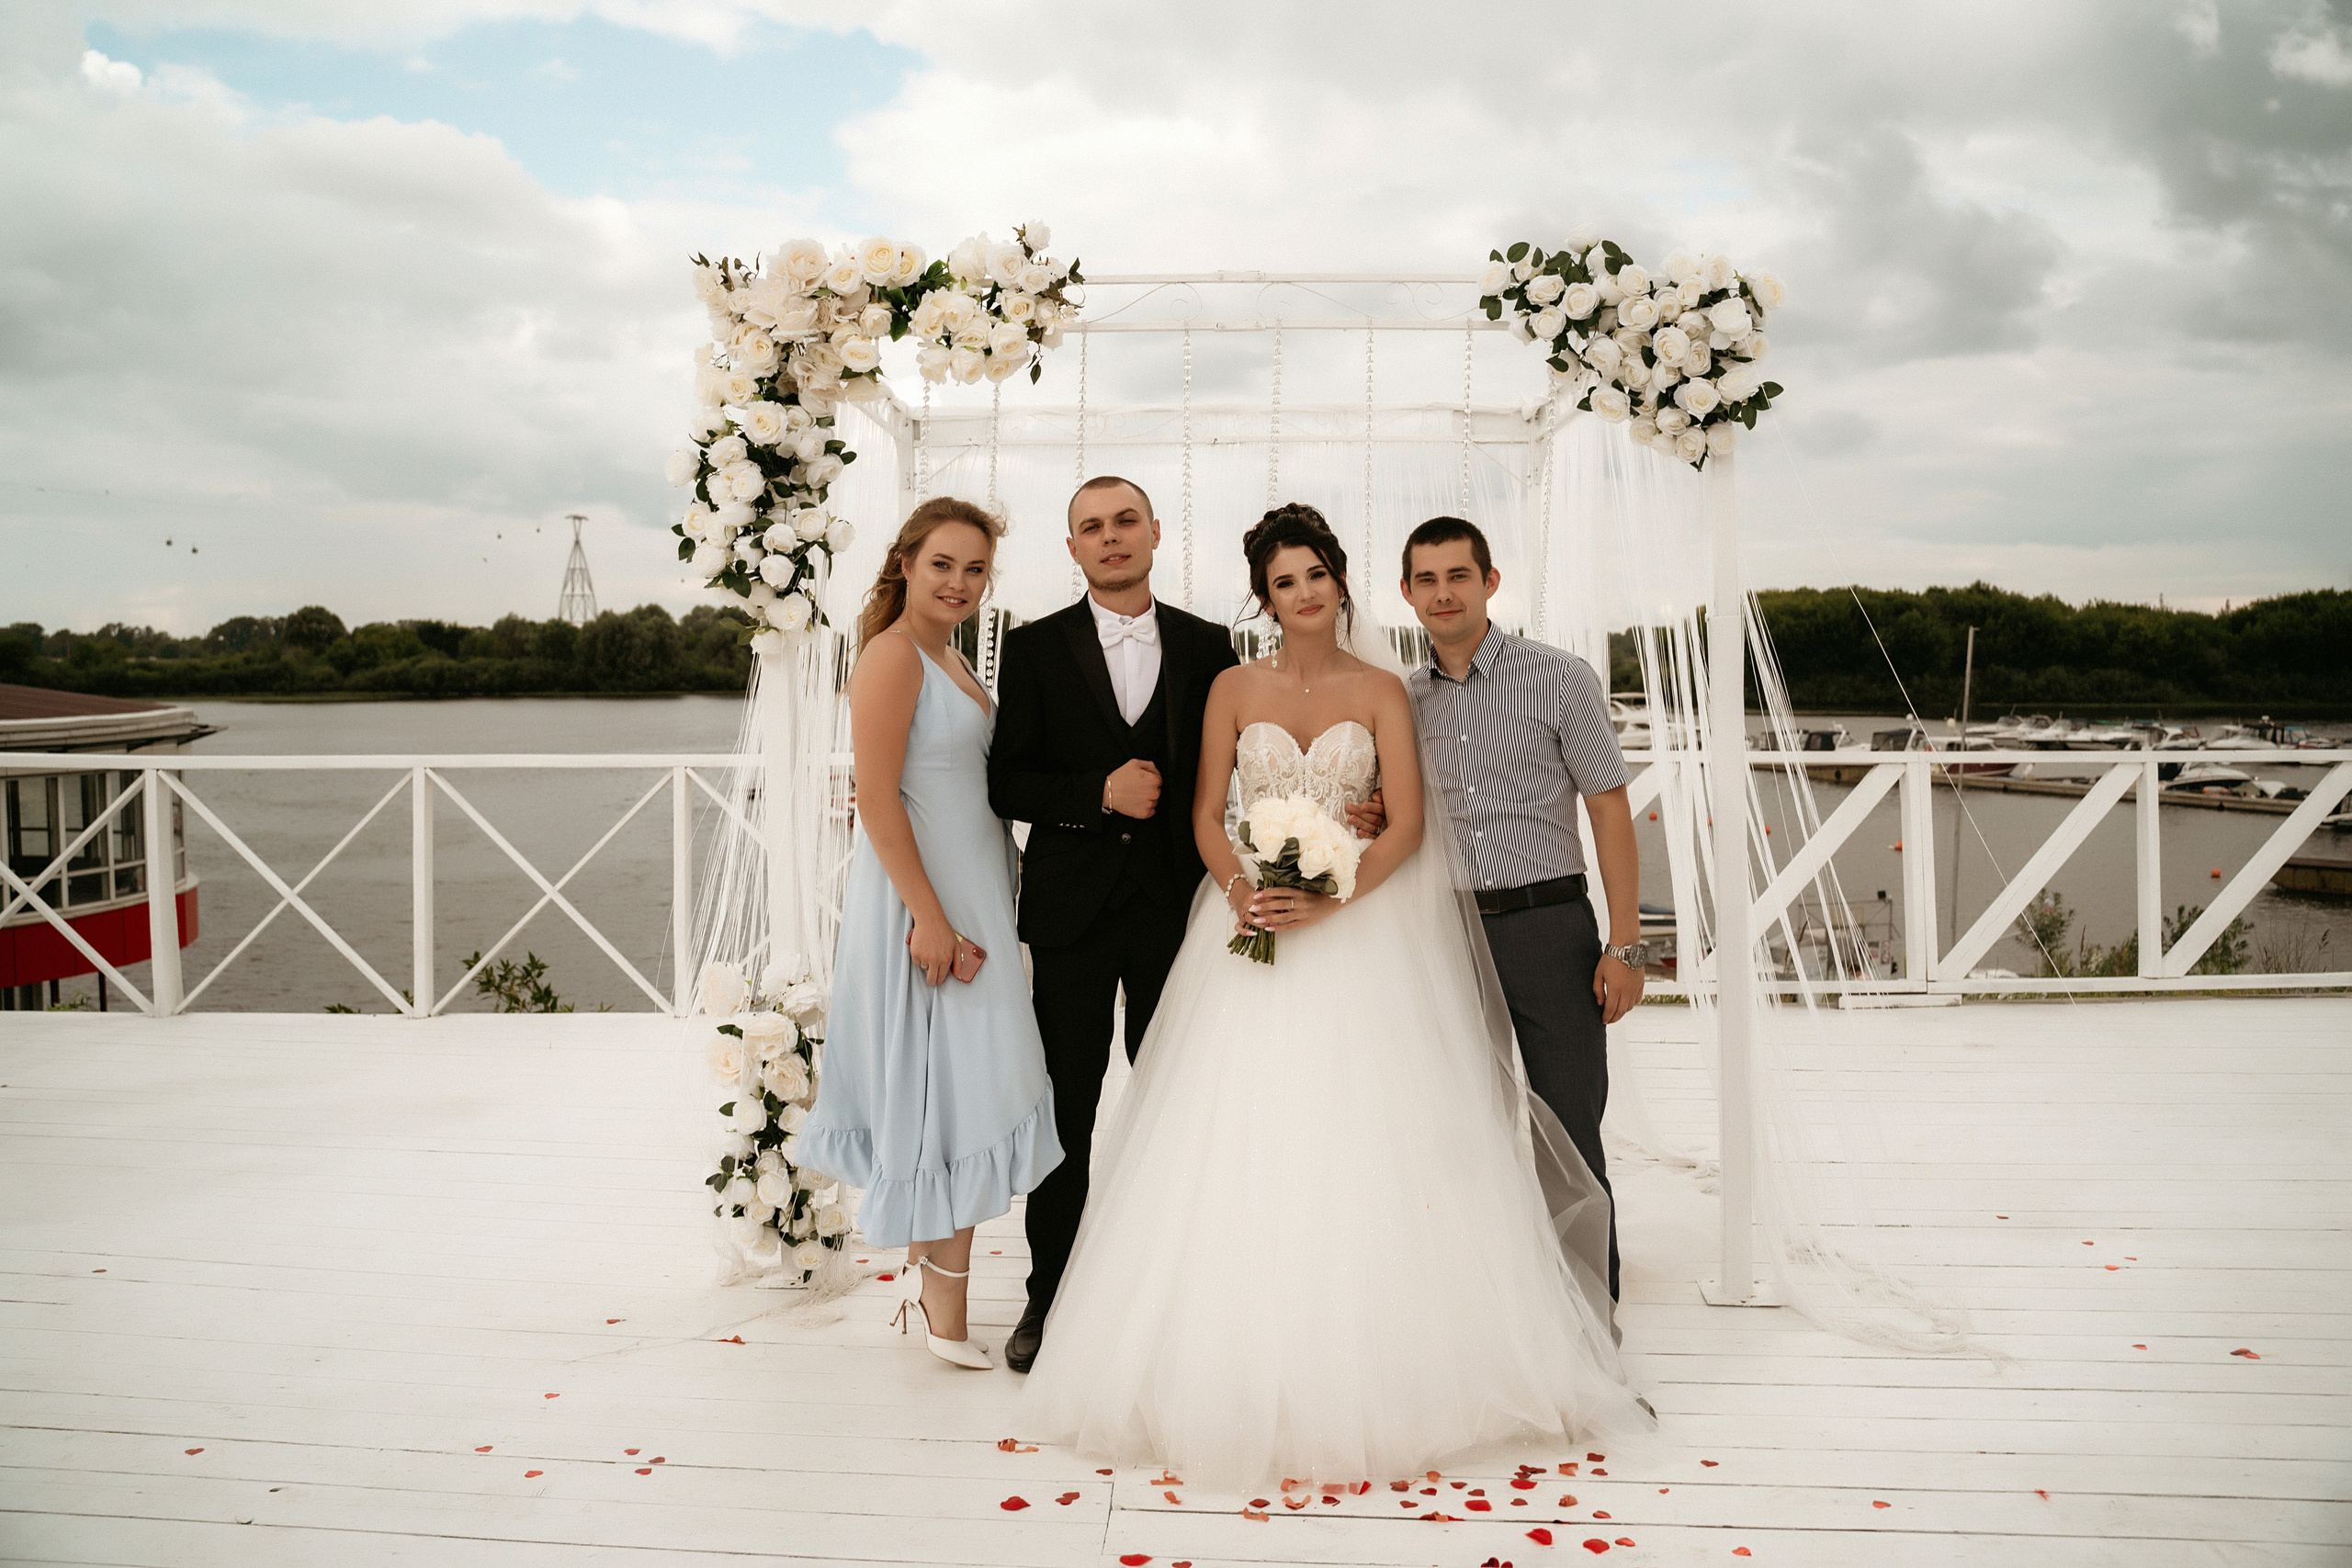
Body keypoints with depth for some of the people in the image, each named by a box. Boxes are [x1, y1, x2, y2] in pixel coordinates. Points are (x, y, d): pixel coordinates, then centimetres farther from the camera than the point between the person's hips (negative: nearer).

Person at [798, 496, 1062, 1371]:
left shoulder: (950, 660, 16)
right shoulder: (892, 653, -13)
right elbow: (876, 798, -19)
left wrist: (971, 914, 13)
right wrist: (930, 919, -23)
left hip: (970, 893, 9)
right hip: (921, 895, -9)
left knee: (948, 1090, 13)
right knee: (947, 1090, -3)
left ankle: (926, 1274, 25)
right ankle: (945, 1314, 8)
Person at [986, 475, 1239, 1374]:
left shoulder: (1207, 647, 6)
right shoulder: (1035, 648, 2)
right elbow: (1005, 783, -2)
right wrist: (1098, 793, -15)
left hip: (1175, 904, 1)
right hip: (1072, 905, -1)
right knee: (1066, 1107, 6)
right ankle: (1049, 1296, 19)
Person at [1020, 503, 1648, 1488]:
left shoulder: (1382, 691, 4)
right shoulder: (1234, 690, 7)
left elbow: (1406, 824, -4)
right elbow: (1206, 813, 6)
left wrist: (1327, 900, -17)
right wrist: (1237, 886, -13)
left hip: (1359, 930, -1)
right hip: (1252, 929, 1)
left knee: (1363, 1140, -2)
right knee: (1244, 1140, -2)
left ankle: (1371, 1372, 10)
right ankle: (1241, 1368, 10)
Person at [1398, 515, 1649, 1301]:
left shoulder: (1560, 679, -2)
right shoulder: (1402, 699, 10)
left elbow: (1610, 810, -3)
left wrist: (1625, 945, -10)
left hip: (1547, 927, -4)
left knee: (1569, 1142, 0)